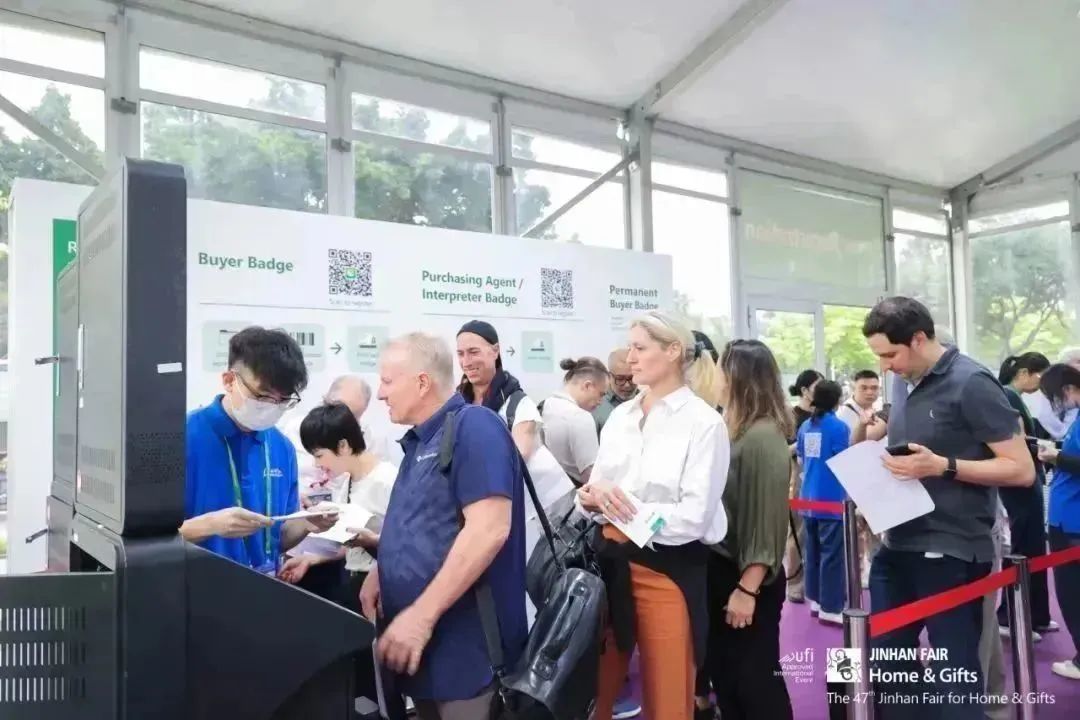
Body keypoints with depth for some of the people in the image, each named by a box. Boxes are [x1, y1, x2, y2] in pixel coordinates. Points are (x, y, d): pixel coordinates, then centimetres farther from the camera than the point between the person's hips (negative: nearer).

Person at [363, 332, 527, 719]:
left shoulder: (474, 427, -15)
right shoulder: (420, 440, 14)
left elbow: (489, 529, -26)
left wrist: (422, 614, -25)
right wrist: (380, 574, 6)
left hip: (465, 645, -9)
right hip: (416, 640, 9)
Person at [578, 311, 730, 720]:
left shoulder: (703, 422, -9)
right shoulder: (619, 416, 8)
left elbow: (694, 516, -15)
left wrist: (623, 507, -15)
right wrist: (591, 498, -11)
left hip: (668, 568, -5)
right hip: (611, 560, 5)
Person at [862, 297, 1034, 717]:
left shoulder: (971, 384, -12)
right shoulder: (907, 387, 10)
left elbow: (1022, 469, -15)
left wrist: (944, 466, -24)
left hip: (950, 553, -8)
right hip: (897, 548, 8)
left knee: (956, 674, 5)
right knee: (884, 665, 16)